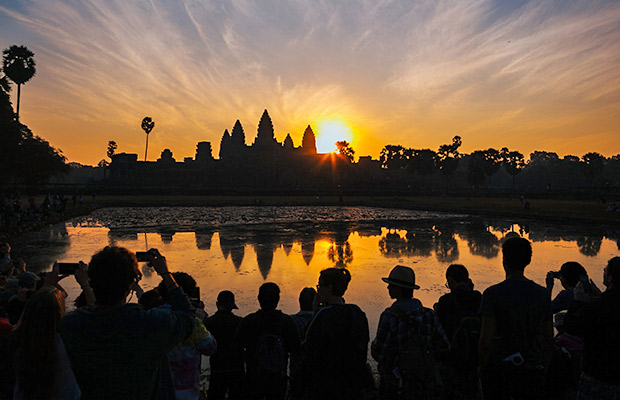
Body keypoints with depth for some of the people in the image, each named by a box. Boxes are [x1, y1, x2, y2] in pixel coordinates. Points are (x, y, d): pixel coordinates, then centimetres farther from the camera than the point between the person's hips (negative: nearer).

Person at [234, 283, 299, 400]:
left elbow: (237, 347, -6)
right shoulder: (286, 321, -9)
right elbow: (295, 349, -5)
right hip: (278, 379, 1)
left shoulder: (248, 321, -12)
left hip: (254, 378, -1)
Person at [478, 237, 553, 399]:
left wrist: (483, 368, -1)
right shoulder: (543, 294, 1)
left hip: (499, 369, -3)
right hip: (532, 371, 3)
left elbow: (486, 340, -14)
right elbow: (549, 339, 7)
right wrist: (543, 368, 18)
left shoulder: (492, 294, -11)